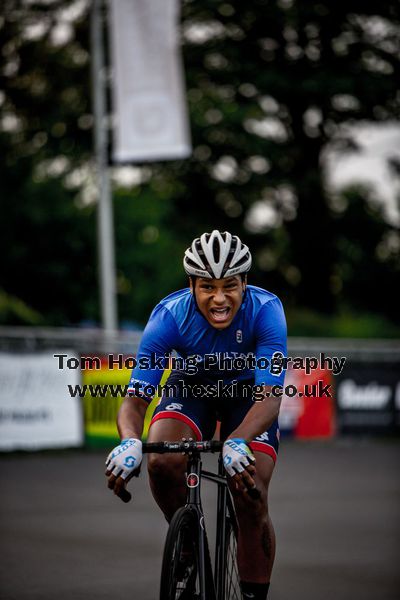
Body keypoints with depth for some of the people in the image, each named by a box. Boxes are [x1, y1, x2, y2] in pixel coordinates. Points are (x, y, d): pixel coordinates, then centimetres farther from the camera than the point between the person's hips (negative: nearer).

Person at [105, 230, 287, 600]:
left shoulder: (265, 311, -32)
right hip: (191, 387, 1)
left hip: (248, 391, -1)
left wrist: (237, 443, -59)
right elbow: (135, 398, -32)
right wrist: (130, 441, -55)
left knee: (251, 498, -18)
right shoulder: (169, 315, -30)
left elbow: (270, 396, -40)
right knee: (162, 462, -29)